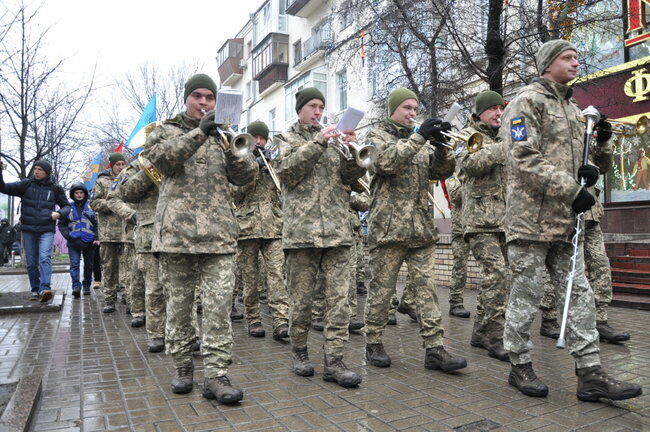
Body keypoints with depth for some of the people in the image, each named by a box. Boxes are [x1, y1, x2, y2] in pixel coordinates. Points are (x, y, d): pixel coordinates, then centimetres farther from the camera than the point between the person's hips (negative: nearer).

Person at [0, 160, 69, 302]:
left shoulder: (55, 188, 6)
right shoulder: (26, 184, 7)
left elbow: (66, 205, 15)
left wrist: (59, 213, -6)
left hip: (47, 230, -2)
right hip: (28, 230, 2)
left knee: (44, 258, -18)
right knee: (31, 262, 7)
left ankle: (45, 289, -26)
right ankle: (35, 290, 17)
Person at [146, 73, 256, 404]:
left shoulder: (224, 135, 19)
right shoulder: (166, 131, 15)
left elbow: (246, 176, 6)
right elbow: (163, 159, -8)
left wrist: (230, 145, -11)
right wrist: (199, 133, -17)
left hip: (218, 234, 1)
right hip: (176, 231, 0)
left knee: (219, 304, -6)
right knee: (178, 302, 7)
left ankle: (215, 375, -1)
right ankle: (182, 366, 22)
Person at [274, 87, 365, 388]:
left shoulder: (332, 138, 20)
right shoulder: (286, 137, 12)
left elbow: (351, 175, 10)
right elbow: (287, 171, -8)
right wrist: (318, 143, -13)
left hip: (336, 230, 3)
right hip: (301, 229, -3)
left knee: (339, 298, -2)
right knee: (301, 299, 4)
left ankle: (334, 361, 4)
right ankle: (299, 352, 22)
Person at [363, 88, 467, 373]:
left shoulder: (420, 140, 21)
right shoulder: (377, 135, 5)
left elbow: (443, 171, 11)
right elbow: (386, 161, -17)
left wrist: (441, 145, -6)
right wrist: (419, 137, -18)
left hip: (421, 228, 5)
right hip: (388, 226, -5)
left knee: (426, 287, 2)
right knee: (381, 288, 3)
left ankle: (434, 349, 5)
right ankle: (373, 344, 16)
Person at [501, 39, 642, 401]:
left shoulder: (573, 109, 23)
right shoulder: (528, 101, -4)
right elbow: (524, 159, -17)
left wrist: (600, 145, 5)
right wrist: (571, 191, -18)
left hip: (566, 220, 8)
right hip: (532, 216, -8)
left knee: (579, 293, 6)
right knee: (527, 293, 0)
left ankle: (590, 374, 12)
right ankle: (520, 366, 15)